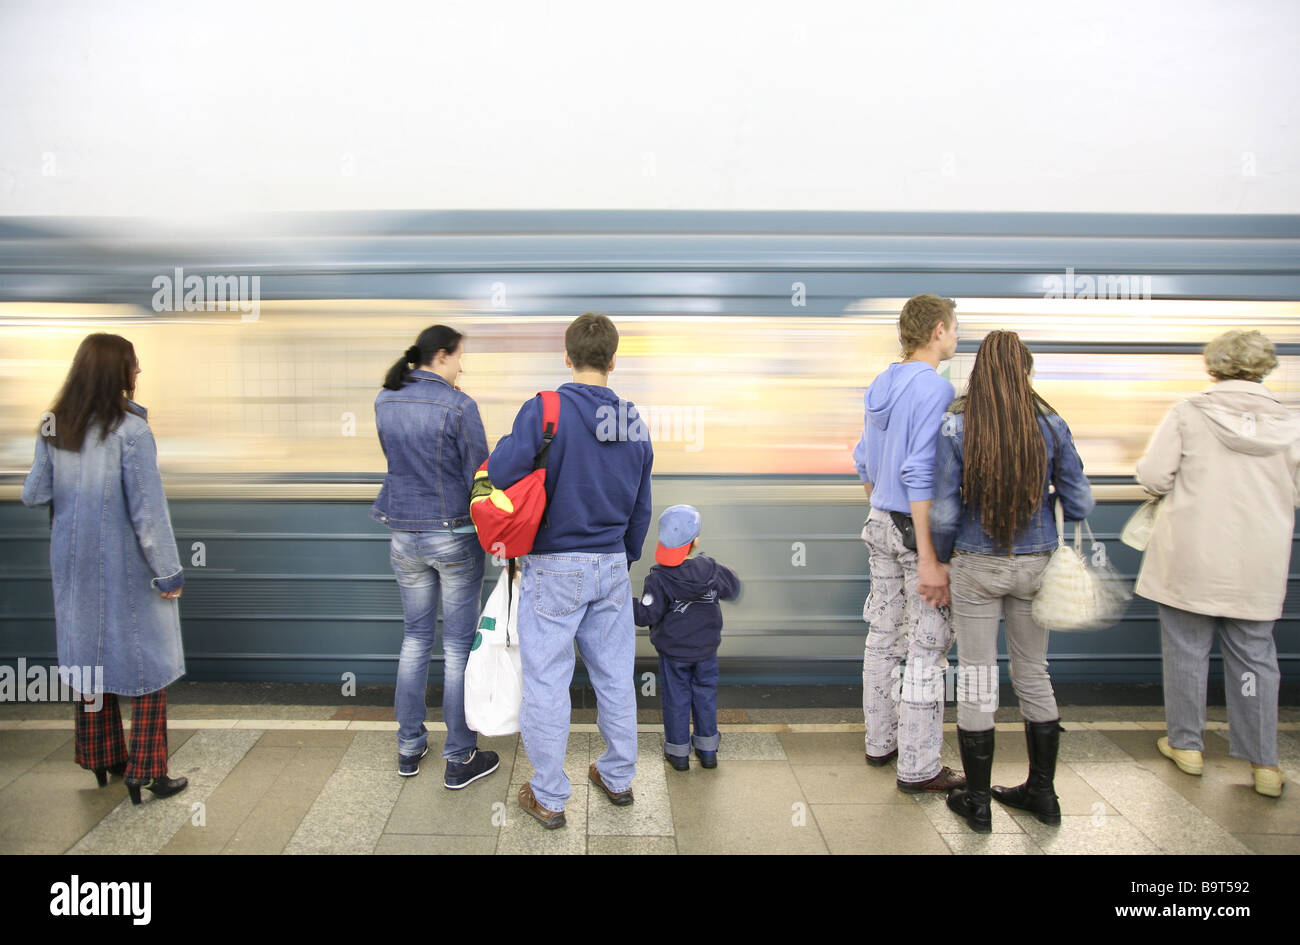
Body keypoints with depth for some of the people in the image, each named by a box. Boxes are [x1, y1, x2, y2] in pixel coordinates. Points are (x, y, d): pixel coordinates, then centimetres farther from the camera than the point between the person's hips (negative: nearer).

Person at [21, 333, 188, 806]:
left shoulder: (53, 428, -1)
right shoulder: (131, 430, -20)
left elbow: (33, 494, 6)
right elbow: (148, 509, -19)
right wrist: (169, 571, -12)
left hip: (75, 565, 6)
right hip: (127, 567, -6)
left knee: (89, 653, 18)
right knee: (149, 664, 6)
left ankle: (102, 757, 33)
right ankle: (145, 772, 10)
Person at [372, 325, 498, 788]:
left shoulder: (385, 402, 2)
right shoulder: (458, 406, -16)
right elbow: (479, 477, -12)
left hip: (405, 536, 6)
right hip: (455, 534, -5)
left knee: (415, 638, 18)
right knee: (459, 646, 6)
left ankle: (409, 748, 28)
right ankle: (459, 759, 16)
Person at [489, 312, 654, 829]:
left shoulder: (545, 410, -15)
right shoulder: (634, 423, 3)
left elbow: (499, 475, -23)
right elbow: (641, 509, 10)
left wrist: (506, 444, -1)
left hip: (554, 569, -5)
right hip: (612, 565, 5)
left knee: (546, 681, 7)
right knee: (615, 675, 17)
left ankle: (549, 798, 19)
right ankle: (618, 777, 33)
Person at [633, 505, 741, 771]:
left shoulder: (658, 579, -20)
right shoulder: (711, 569, -10)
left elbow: (647, 615, -21)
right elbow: (733, 589, 6)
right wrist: (720, 571, 21)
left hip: (673, 651, -2)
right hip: (706, 649, 3)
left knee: (676, 698, 11)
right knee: (705, 695, 17)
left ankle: (678, 751, 22)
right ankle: (708, 749, 27)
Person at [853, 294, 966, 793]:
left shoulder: (882, 384, 10)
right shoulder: (934, 388, -16)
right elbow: (921, 475, -23)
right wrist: (929, 559, -23)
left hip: (881, 526, 9)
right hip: (919, 530, -9)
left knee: (883, 637, 17)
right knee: (926, 648, 1)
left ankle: (880, 742, 30)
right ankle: (918, 767, 10)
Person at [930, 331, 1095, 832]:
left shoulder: (956, 427, -13)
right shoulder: (1051, 425, -6)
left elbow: (944, 513, -12)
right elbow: (1080, 503, -1)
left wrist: (939, 563, 3)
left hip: (977, 567, -3)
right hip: (1035, 565, 3)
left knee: (976, 679, 8)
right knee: (1034, 676, 18)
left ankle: (977, 802, 19)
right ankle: (1042, 792, 32)